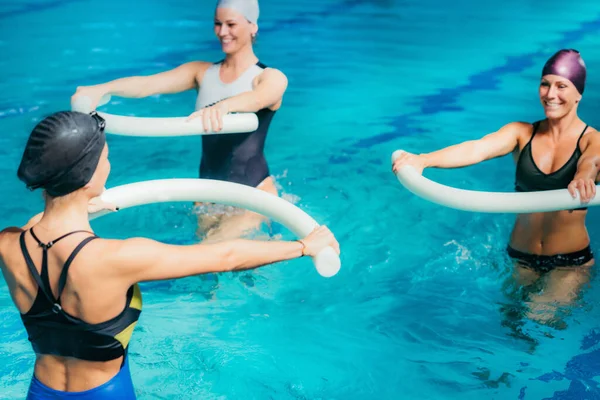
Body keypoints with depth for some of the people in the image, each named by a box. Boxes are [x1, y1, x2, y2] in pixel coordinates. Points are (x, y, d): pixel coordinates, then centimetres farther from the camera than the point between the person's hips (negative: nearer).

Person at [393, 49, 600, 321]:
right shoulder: (521, 133, -3)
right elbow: (477, 149, -21)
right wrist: (423, 160, -40)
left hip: (570, 263, -3)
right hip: (520, 257, 3)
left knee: (539, 320, -15)